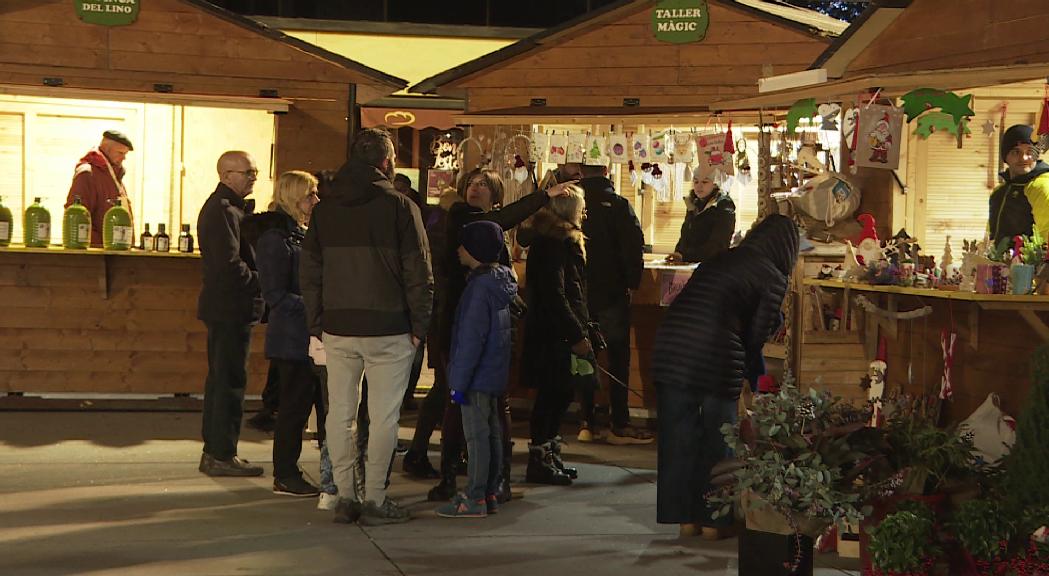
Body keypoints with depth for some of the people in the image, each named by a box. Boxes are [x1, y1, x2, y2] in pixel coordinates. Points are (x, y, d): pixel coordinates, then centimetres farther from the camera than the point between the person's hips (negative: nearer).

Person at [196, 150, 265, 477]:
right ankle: (223, 456, -2)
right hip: (231, 309, -11)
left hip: (223, 308, 11)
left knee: (220, 380, 14)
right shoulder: (224, 211, -15)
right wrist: (263, 284, -12)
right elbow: (231, 264, -23)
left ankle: (214, 452, 21)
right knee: (231, 382, -6)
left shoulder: (222, 207, 18)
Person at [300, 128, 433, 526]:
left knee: (340, 414, 10)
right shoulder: (400, 207, -7)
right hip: (388, 330, -4)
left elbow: (309, 273, 9)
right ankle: (374, 501, 3)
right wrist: (419, 326, -1)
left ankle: (345, 497, 12)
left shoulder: (324, 209, 7)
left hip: (337, 330, 4)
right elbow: (418, 274, -8)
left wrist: (317, 324, 14)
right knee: (383, 417, 2)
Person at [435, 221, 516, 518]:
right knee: (492, 432, 13)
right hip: (494, 375, 10)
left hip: (478, 376, -10)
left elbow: (471, 338, -21)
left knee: (476, 435, -5)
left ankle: (475, 499, -1)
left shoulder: (480, 287, -19)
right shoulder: (500, 280, 10)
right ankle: (489, 493, 20)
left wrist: (460, 381, -19)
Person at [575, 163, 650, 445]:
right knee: (618, 358, 4)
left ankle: (586, 423, 11)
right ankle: (619, 425, 4)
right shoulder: (618, 204, -12)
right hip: (612, 294, -3)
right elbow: (634, 245, -16)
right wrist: (632, 281, -2)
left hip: (579, 292, 3)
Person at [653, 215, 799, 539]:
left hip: (670, 350, 5)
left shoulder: (720, 260, 21)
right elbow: (757, 336, 4)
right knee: (718, 440, 11)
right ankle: (712, 519, 17)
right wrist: (757, 381, 23)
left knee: (678, 438, 13)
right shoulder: (773, 278, 4)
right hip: (716, 358, -5)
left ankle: (683, 516, 20)